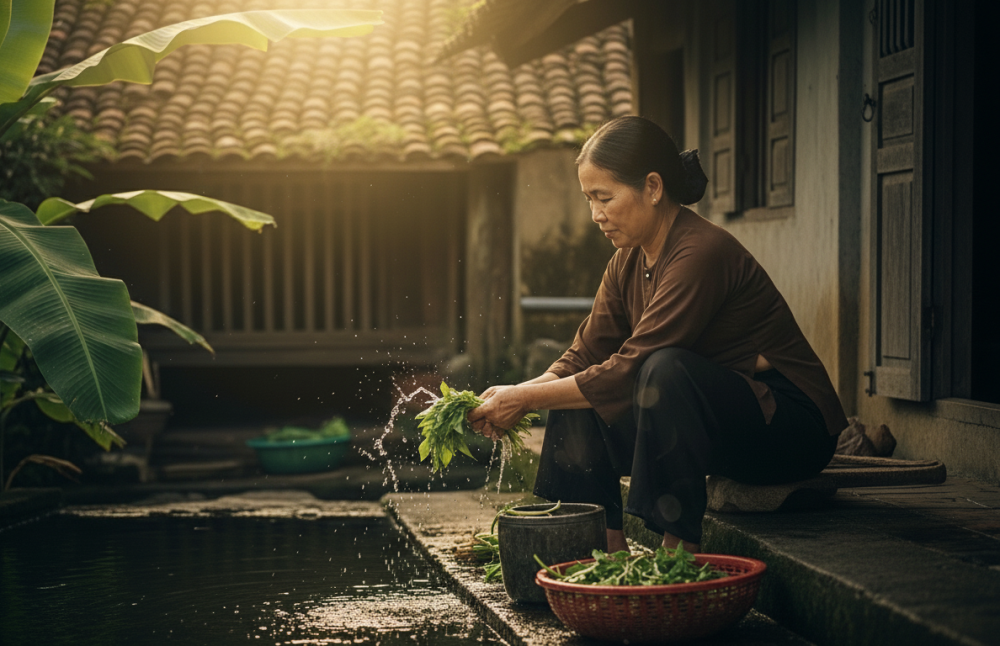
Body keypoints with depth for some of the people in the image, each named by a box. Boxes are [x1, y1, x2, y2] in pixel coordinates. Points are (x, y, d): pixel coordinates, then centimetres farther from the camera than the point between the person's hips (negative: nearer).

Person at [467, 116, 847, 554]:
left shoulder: (701, 254, -23)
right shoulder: (629, 262, 5)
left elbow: (629, 370, -26)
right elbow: (585, 356, 4)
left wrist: (527, 399, -21)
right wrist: (514, 394, -13)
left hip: (794, 430, -9)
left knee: (667, 369, -33)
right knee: (578, 404, -2)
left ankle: (680, 548, -27)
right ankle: (607, 546, 3)